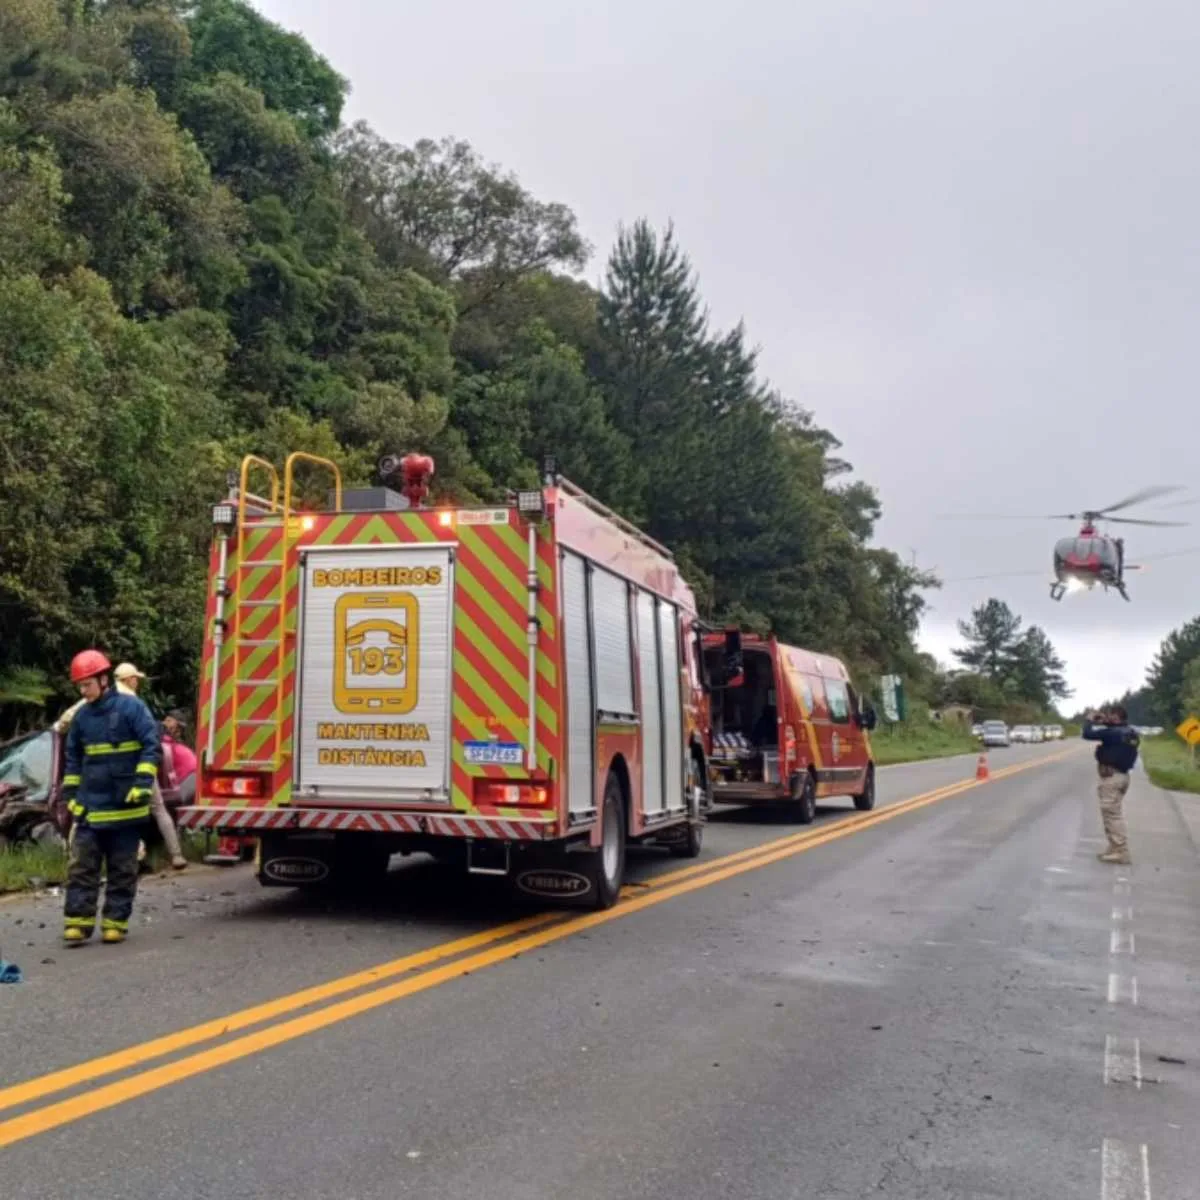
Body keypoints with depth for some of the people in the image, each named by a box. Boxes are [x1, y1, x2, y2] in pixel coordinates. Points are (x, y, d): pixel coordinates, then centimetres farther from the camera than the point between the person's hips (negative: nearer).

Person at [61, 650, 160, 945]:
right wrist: (70, 794, 11)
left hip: (124, 808, -4)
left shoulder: (131, 707, -8)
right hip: (90, 807, 4)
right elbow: (73, 759, 18)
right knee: (82, 866, 0)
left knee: (122, 869, 5)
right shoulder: (82, 716, 7)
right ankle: (77, 922, 3)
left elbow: (152, 746, -10)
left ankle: (115, 923, 12)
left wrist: (142, 783, -18)